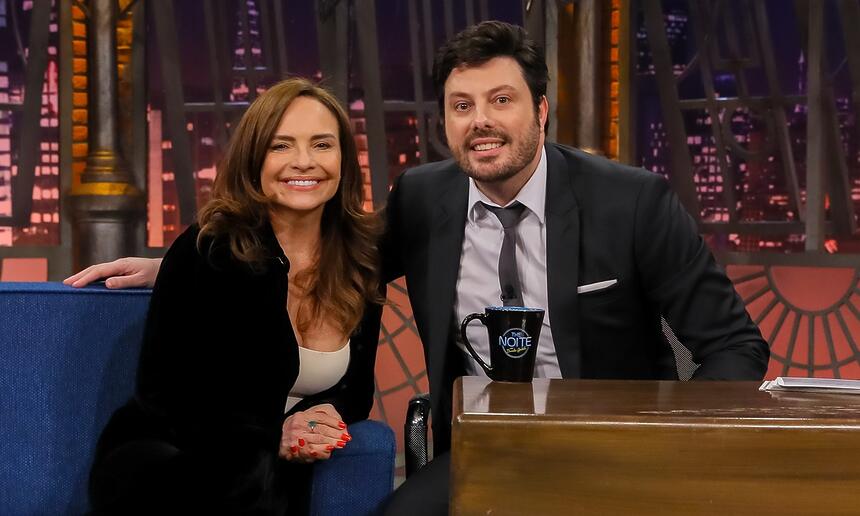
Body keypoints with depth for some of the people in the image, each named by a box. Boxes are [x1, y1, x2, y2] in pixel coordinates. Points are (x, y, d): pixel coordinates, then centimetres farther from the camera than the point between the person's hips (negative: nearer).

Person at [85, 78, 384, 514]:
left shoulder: (362, 257, 2)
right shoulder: (204, 253, -12)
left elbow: (356, 388, 10)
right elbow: (163, 392, -9)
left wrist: (325, 414, -14)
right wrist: (271, 439, -23)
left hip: (271, 468, 5)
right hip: (160, 461, -4)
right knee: (251, 479, -39)